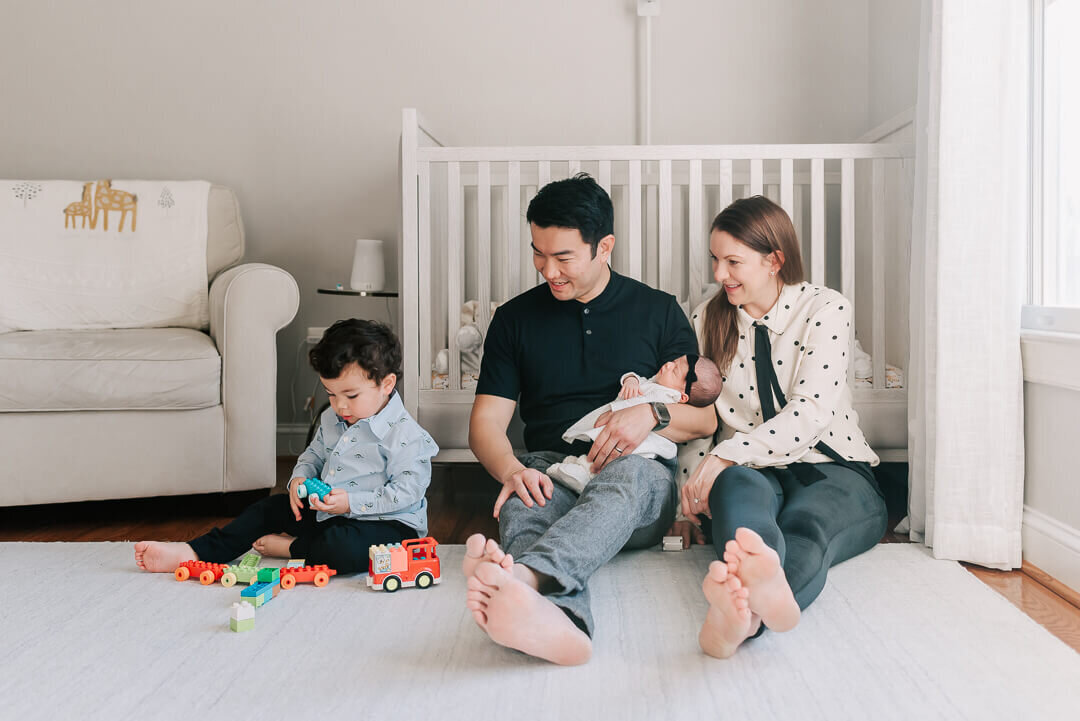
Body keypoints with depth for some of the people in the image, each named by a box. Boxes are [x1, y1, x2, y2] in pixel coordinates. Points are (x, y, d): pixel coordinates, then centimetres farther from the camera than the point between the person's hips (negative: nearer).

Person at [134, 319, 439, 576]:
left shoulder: (405, 436, -18)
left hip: (389, 523, -8)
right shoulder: (331, 419, 8)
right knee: (271, 508, 7)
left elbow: (407, 492, -22)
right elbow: (313, 455, 21)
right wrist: (299, 479, -2)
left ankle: (290, 547, -10)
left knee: (344, 549, -39)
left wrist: (351, 503, -26)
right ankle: (194, 552, 4)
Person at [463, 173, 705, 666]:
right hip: (548, 471, 1)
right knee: (522, 508, -36)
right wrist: (511, 470, -15)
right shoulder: (516, 318, 15)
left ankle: (523, 574, -65)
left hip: (640, 470, -1)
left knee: (624, 478, -38)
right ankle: (559, 619, -68)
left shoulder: (659, 311, 13)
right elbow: (486, 422, 8)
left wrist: (654, 413, -11)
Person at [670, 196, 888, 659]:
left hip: (832, 469, -1)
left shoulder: (826, 309, -1)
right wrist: (691, 492, -6)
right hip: (752, 472, 2)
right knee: (741, 488, -37)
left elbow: (810, 414, -15)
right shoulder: (707, 319, 12)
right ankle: (757, 579, -74)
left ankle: (740, 614, -73)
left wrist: (725, 455, -26)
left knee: (807, 523, -38)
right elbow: (696, 417, 14)